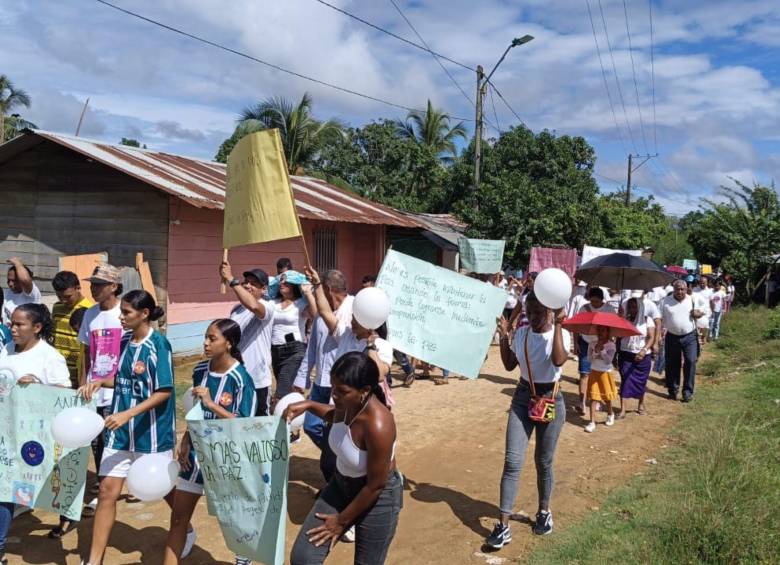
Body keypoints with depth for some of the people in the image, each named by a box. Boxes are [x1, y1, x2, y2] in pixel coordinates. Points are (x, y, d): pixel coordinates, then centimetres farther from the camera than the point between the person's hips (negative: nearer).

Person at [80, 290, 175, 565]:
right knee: (107, 491, 3)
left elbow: (164, 391, -18)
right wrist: (100, 382, -3)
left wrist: (127, 414, -24)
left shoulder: (158, 344, -16)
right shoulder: (124, 341, 4)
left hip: (151, 430, -5)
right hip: (120, 429, 6)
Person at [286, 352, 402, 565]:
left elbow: (375, 486, -24)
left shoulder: (377, 425, -35)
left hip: (377, 499, -6)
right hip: (341, 484, 7)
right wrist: (308, 405, -1)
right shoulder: (345, 404, -13)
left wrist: (342, 521, -11)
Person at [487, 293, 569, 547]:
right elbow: (509, 365, 5)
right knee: (512, 461, -6)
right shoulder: (521, 333, 1)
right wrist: (504, 337, -5)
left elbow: (558, 360, -31)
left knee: (543, 462, 10)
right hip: (522, 397, 3)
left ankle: (544, 511, 36)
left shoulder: (561, 334, -12)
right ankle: (503, 525, -4)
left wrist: (557, 325, -28)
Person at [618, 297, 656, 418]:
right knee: (625, 380, -4)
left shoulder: (647, 320, -3)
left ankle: (641, 405, 33)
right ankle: (622, 410, -3)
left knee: (641, 381, 11)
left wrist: (644, 350, -26)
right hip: (625, 355, 1)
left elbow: (652, 337, -10)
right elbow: (619, 336, 2)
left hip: (643, 356, -1)